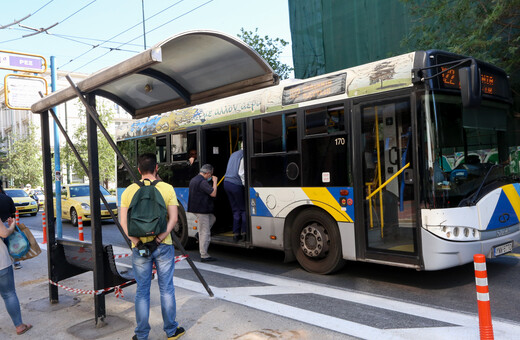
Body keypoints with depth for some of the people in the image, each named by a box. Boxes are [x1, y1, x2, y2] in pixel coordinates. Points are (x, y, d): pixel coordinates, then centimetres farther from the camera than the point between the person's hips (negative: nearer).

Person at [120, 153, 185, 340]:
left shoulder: (129, 191, 1)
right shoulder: (167, 188, -3)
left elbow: (123, 221, -6)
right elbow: (173, 218, -11)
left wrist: (135, 240, -9)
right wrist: (162, 236, -13)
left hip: (139, 247, 1)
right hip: (163, 246, -1)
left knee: (142, 291, 10)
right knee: (166, 288, 10)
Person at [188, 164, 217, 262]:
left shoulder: (193, 180, 13)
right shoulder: (202, 182, -19)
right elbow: (213, 193, -20)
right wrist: (214, 181, -9)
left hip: (196, 208, 10)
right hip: (202, 210, -10)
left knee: (212, 218, 27)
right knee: (205, 233, -4)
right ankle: (204, 256, 1)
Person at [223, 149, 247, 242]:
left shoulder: (234, 154, 19)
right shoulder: (243, 156, -9)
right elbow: (241, 173, -16)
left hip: (226, 183, 8)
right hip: (236, 184, -8)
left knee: (236, 210, 12)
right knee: (244, 209, 4)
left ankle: (236, 234, 11)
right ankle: (244, 232, 4)